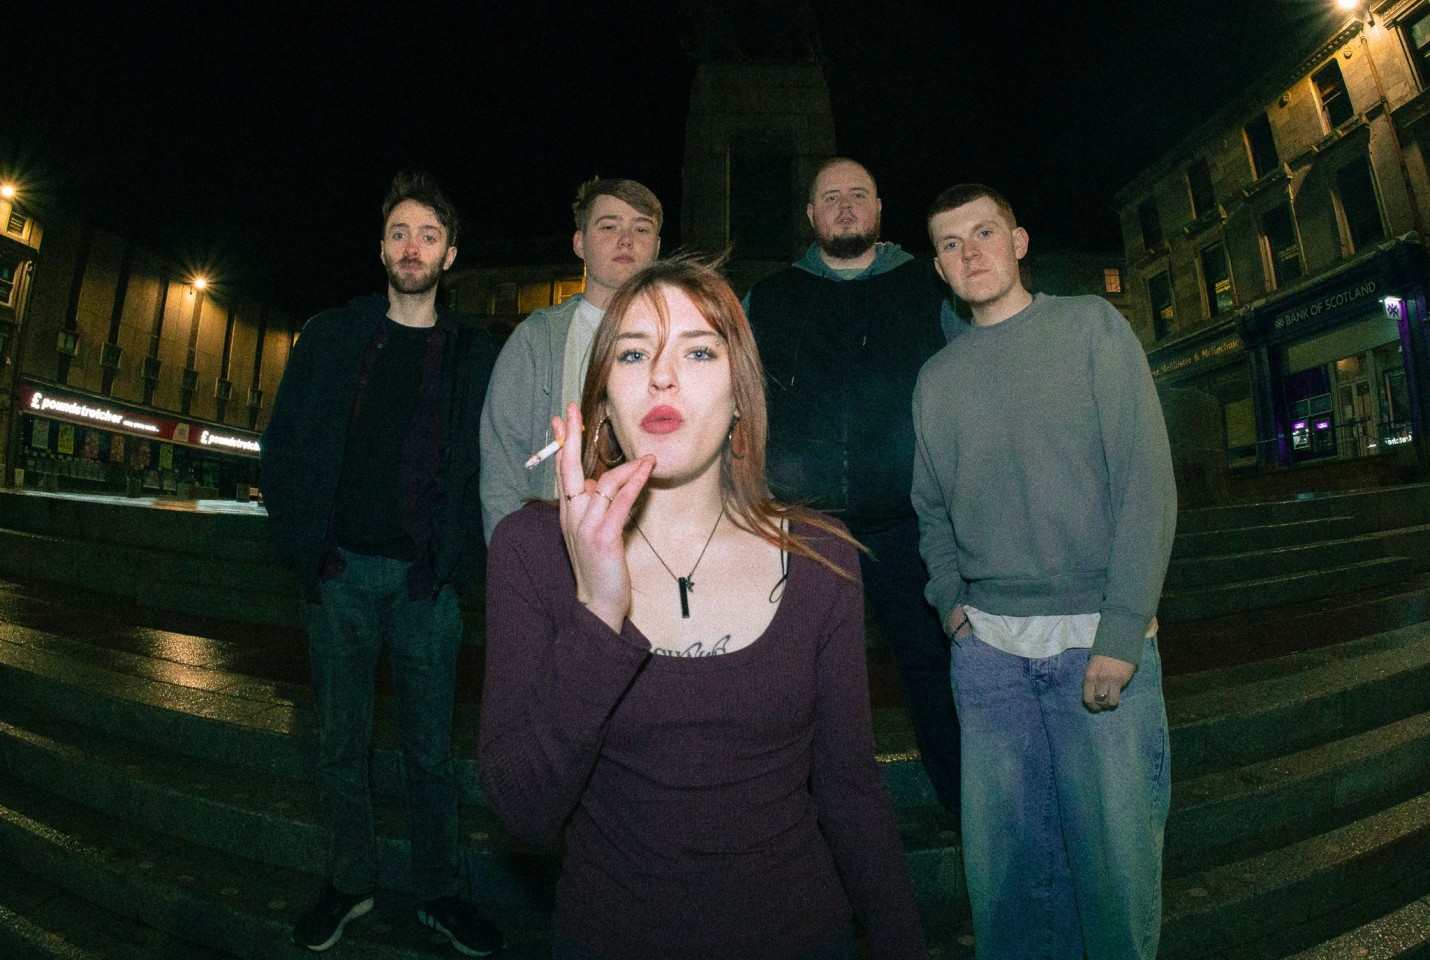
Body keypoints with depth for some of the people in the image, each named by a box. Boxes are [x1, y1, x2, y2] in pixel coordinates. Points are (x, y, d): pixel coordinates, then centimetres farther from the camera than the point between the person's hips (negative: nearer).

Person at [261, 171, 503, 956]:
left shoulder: (475, 355, 5)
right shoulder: (332, 335, 8)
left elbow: (490, 466, 3)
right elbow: (284, 443, 7)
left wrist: (462, 559, -6)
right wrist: (299, 541, -2)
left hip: (427, 580, -1)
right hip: (340, 572, 2)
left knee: (429, 746, 9)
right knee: (341, 741, 13)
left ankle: (437, 892, 27)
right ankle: (349, 882, 33)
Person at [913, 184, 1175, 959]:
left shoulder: (1089, 325, 0)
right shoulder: (936, 378, 11)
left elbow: (1147, 480, -7)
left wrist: (1121, 633, -13)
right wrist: (949, 599, 2)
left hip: (1097, 634, -2)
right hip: (987, 645, 3)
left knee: (1114, 852, 7)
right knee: (1005, 859, 11)